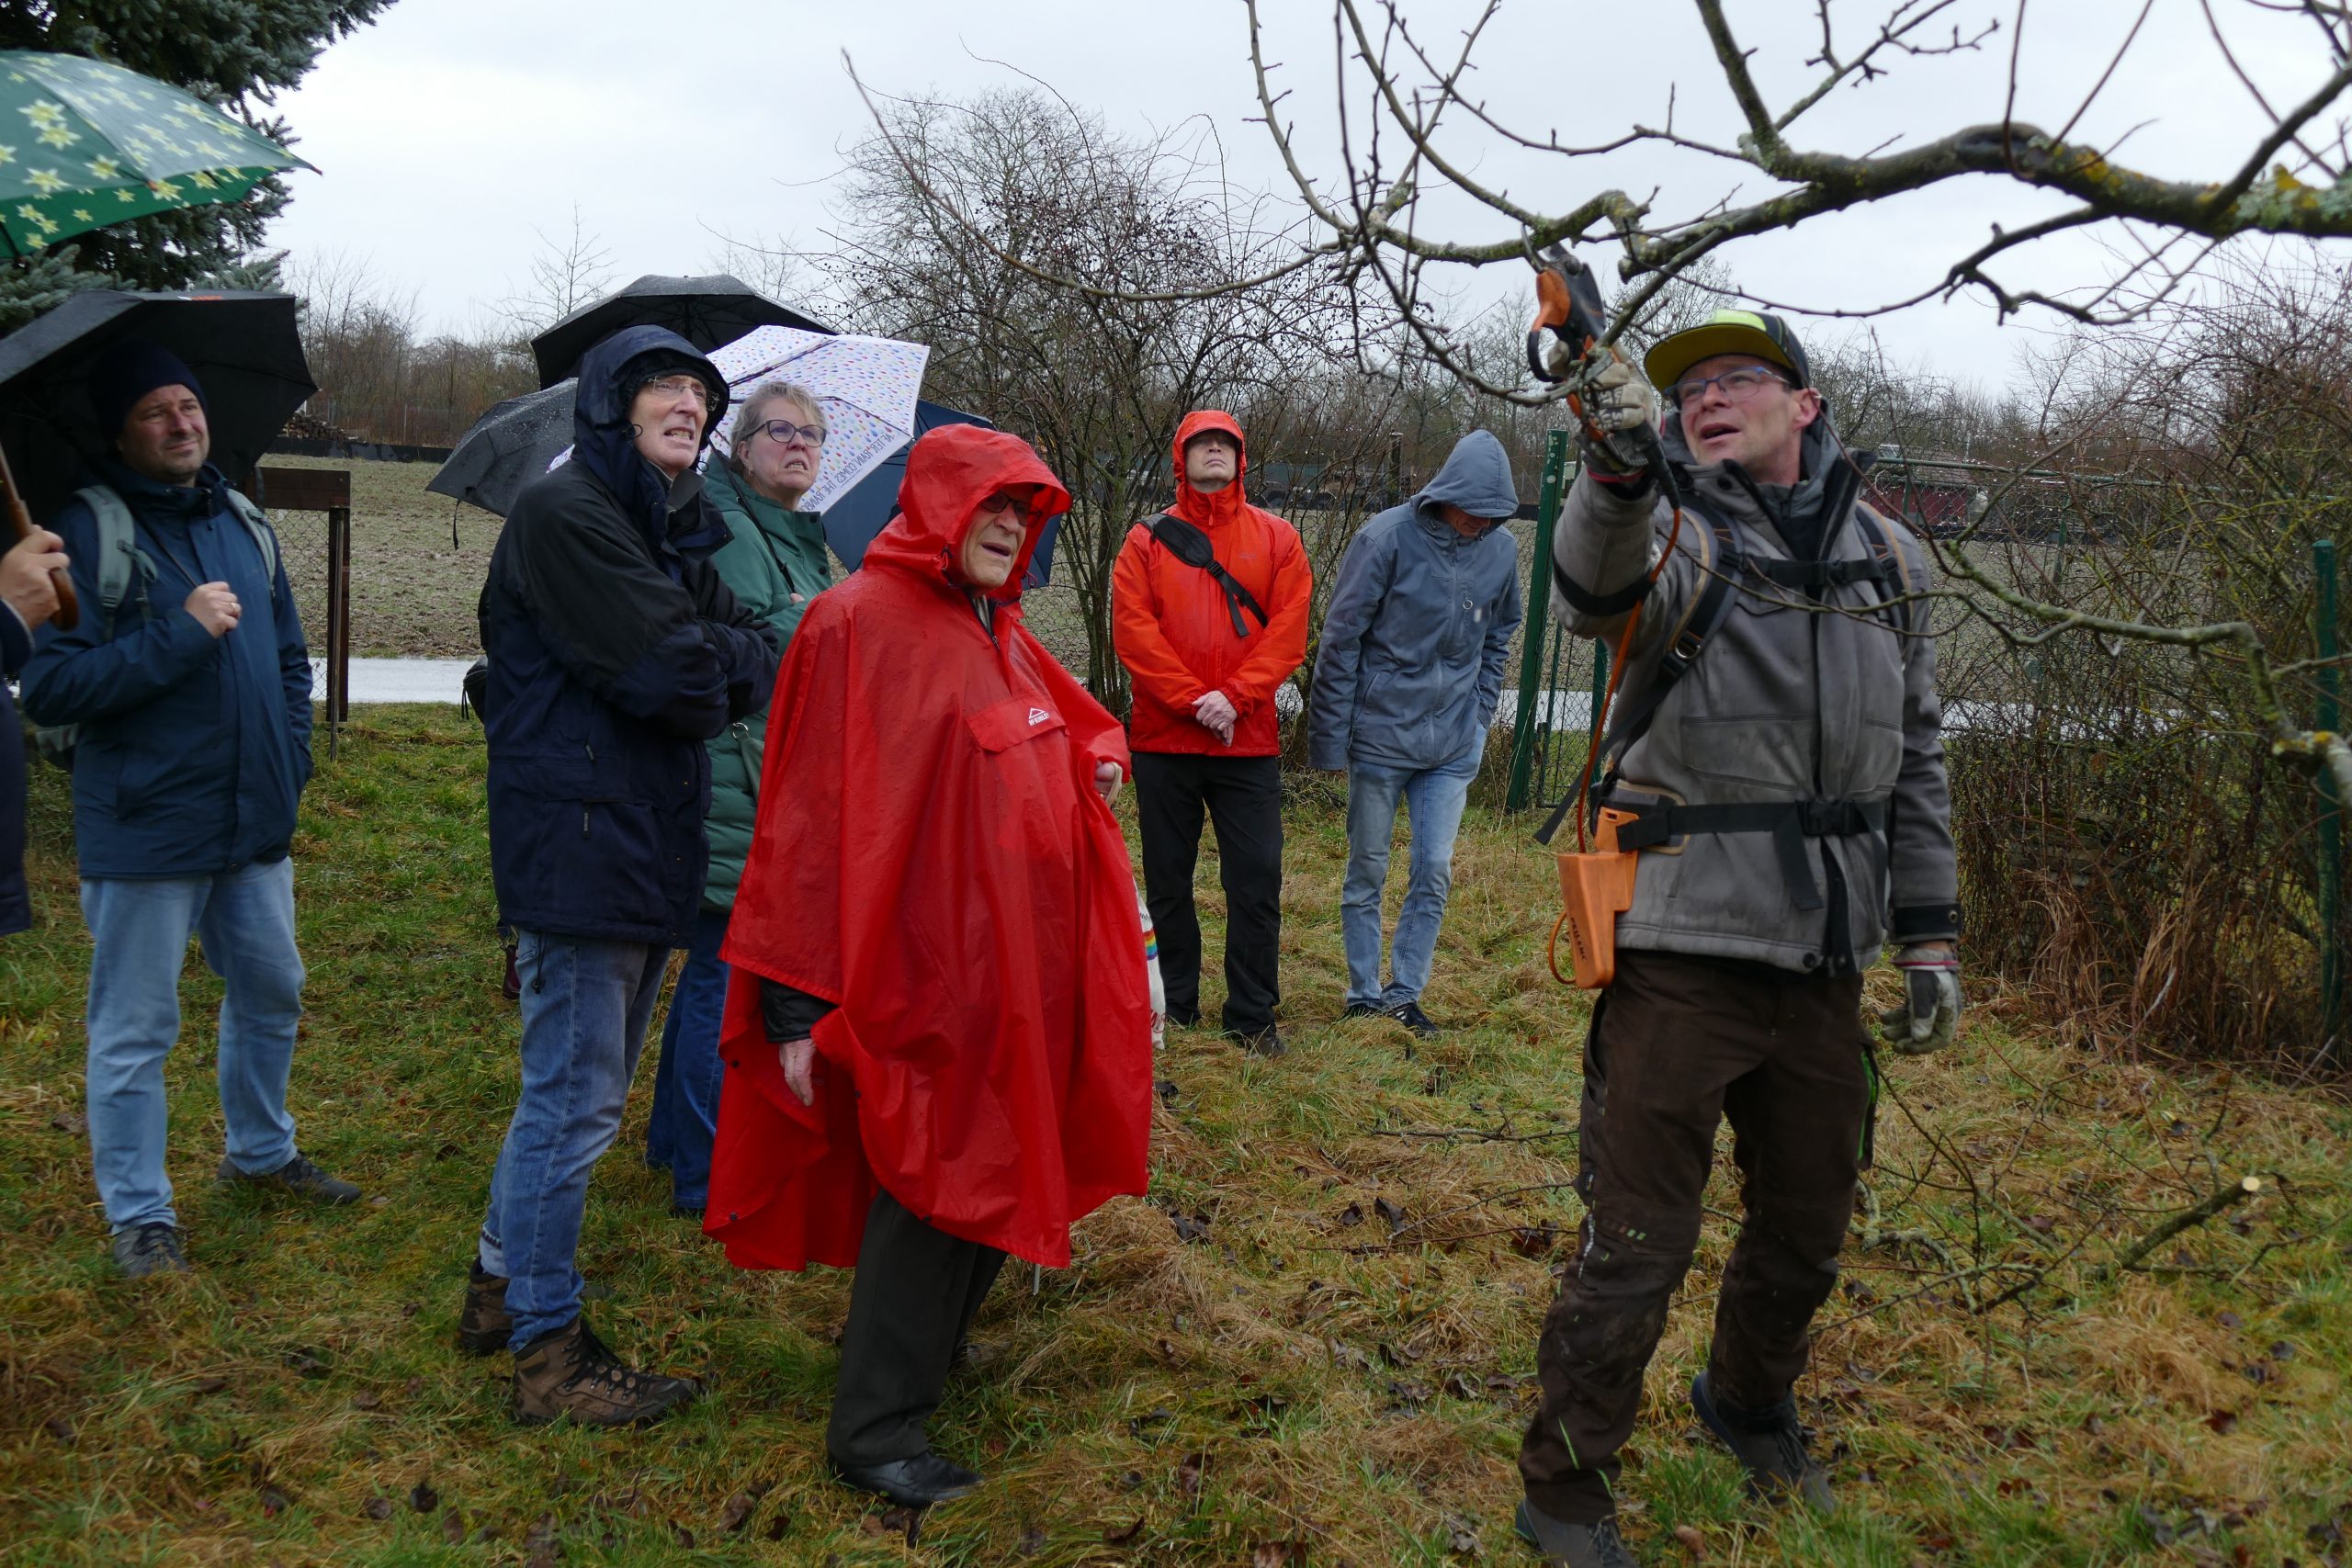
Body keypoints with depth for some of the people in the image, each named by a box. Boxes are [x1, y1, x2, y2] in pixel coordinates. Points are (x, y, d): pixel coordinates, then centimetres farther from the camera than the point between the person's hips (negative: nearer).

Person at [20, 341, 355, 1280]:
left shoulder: (244, 524, 10)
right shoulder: (88, 531, -11)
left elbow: (289, 657, 21)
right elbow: (49, 687, -18)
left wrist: (290, 761, 9)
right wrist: (181, 634, -23)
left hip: (254, 822, 7)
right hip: (144, 833, -7)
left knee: (271, 993, 20)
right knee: (135, 1029, 4)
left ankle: (261, 1153, 40)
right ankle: (140, 1216, 17)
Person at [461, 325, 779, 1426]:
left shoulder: (679, 529, 18)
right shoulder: (565, 516, -12)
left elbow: (749, 663, 11)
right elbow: (675, 677, -20)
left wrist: (715, 658, -9)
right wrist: (739, 659, -2)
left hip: (647, 844, 10)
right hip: (579, 847, -10)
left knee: (579, 1089, 20)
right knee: (575, 1099, -2)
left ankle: (501, 1286, 35)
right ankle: (547, 1350, 10)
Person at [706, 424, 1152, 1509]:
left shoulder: (998, 629, 11)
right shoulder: (860, 625, -14)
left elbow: (1067, 721, 29)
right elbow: (811, 820, -17)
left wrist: (1097, 758, 3)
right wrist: (795, 1001, -19)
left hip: (1017, 961, 9)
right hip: (924, 970, -9)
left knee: (992, 1166, 17)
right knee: (933, 1178, -5)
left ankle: (927, 1350, 36)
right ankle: (876, 1429, 7)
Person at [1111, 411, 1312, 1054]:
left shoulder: (1276, 538, 6)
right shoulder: (1147, 540, 5)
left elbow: (1288, 630, -2)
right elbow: (1132, 630, -5)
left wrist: (1234, 698, -14)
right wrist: (1192, 701, -14)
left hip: (1249, 741, 0)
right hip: (1164, 741, 0)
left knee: (1256, 881, 0)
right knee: (1167, 880, 9)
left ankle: (1253, 1014, 10)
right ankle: (1174, 1003, 22)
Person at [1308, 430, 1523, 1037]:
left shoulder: (1501, 549, 1)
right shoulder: (1388, 538, -12)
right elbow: (1341, 640, -8)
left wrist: (1480, 716, 10)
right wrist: (1331, 741, -7)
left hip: (1453, 747, 3)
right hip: (1381, 737, -3)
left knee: (1435, 874, 2)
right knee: (1367, 873, 7)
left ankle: (1405, 994, 15)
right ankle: (1364, 996, 19)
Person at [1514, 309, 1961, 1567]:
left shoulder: (1887, 560, 9)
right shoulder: (1675, 539, -6)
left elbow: (1914, 762, 15)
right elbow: (1593, 591, -31)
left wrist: (1930, 935, 11)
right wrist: (1615, 470, -52)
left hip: (1823, 962, 5)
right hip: (1683, 957, -5)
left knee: (1807, 1225, 20)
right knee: (1636, 1244, -1)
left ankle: (1751, 1405, 47)